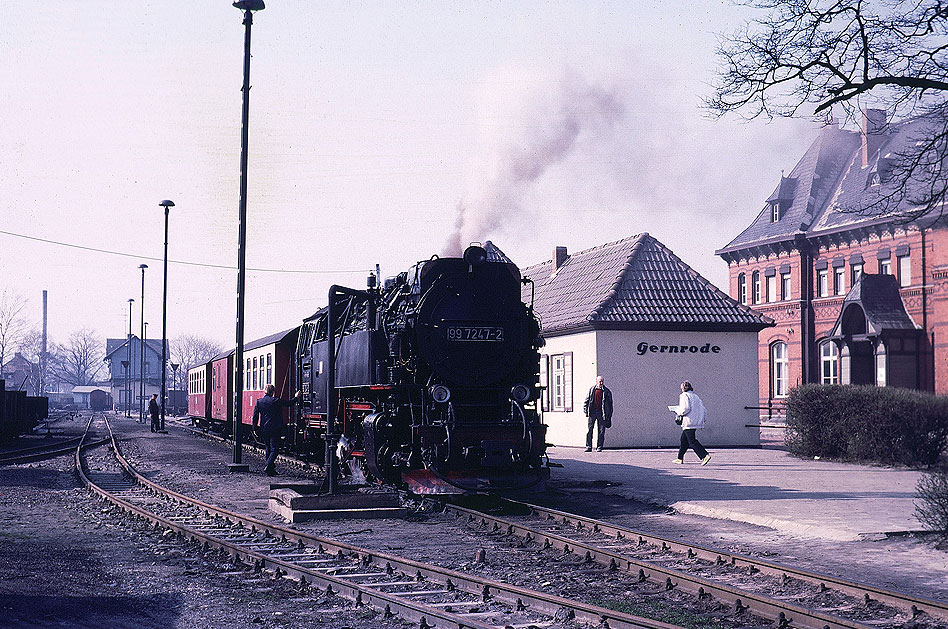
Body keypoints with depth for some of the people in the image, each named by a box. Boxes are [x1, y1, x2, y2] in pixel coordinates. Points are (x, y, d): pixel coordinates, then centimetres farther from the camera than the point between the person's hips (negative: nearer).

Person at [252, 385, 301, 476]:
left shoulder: (259, 402, 2)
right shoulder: (276, 401, -8)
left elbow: (255, 416, 2)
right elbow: (289, 403, 3)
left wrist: (254, 428, 9)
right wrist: (296, 397, 20)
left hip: (264, 430, 4)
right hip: (275, 430, -4)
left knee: (268, 449, 17)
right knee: (274, 449, -4)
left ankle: (271, 469, 20)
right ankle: (268, 467, -22)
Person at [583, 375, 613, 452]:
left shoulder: (606, 391, 5)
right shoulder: (592, 390, 10)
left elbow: (610, 404, 8)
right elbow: (587, 400, 15)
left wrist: (609, 416, 3)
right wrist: (585, 409, 2)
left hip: (601, 413, -1)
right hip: (592, 411, 1)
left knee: (601, 431, 1)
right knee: (589, 430, -2)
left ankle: (599, 447, 8)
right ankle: (588, 447, 2)